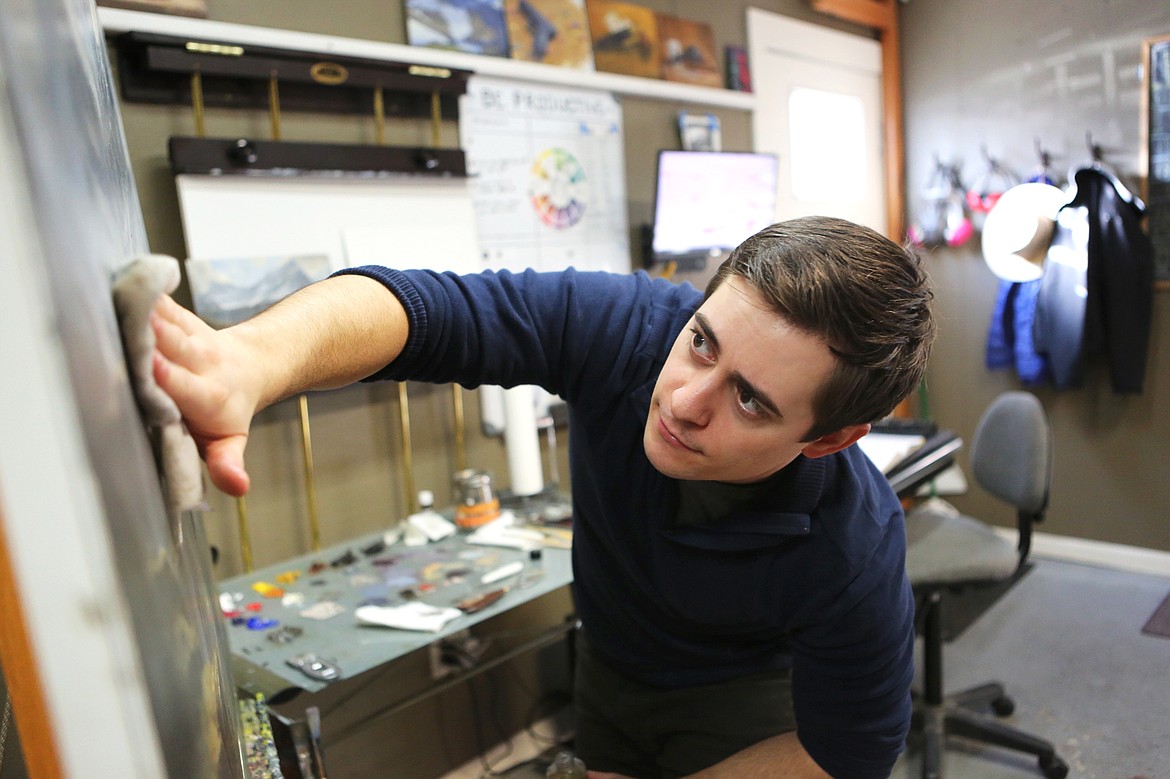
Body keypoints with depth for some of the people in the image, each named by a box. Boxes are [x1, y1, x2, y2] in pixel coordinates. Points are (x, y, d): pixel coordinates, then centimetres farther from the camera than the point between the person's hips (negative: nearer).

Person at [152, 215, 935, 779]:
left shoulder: (856, 558, -35)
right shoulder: (622, 325, -34)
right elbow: (419, 306, -43)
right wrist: (252, 360, -63)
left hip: (741, 697, -2)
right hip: (608, 665, 3)